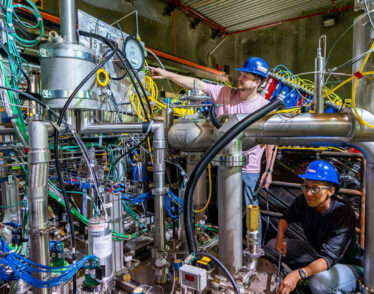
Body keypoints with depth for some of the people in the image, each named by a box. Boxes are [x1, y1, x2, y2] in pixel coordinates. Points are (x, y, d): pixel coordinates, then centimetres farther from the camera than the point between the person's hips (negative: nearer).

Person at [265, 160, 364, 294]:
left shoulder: (344, 213, -32)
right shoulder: (303, 201, -16)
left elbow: (329, 257, -38)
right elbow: (286, 217, 6)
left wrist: (298, 274, -52)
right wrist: (280, 239, -13)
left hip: (348, 264, -5)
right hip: (316, 251, 6)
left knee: (319, 282, -38)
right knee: (272, 246, -6)